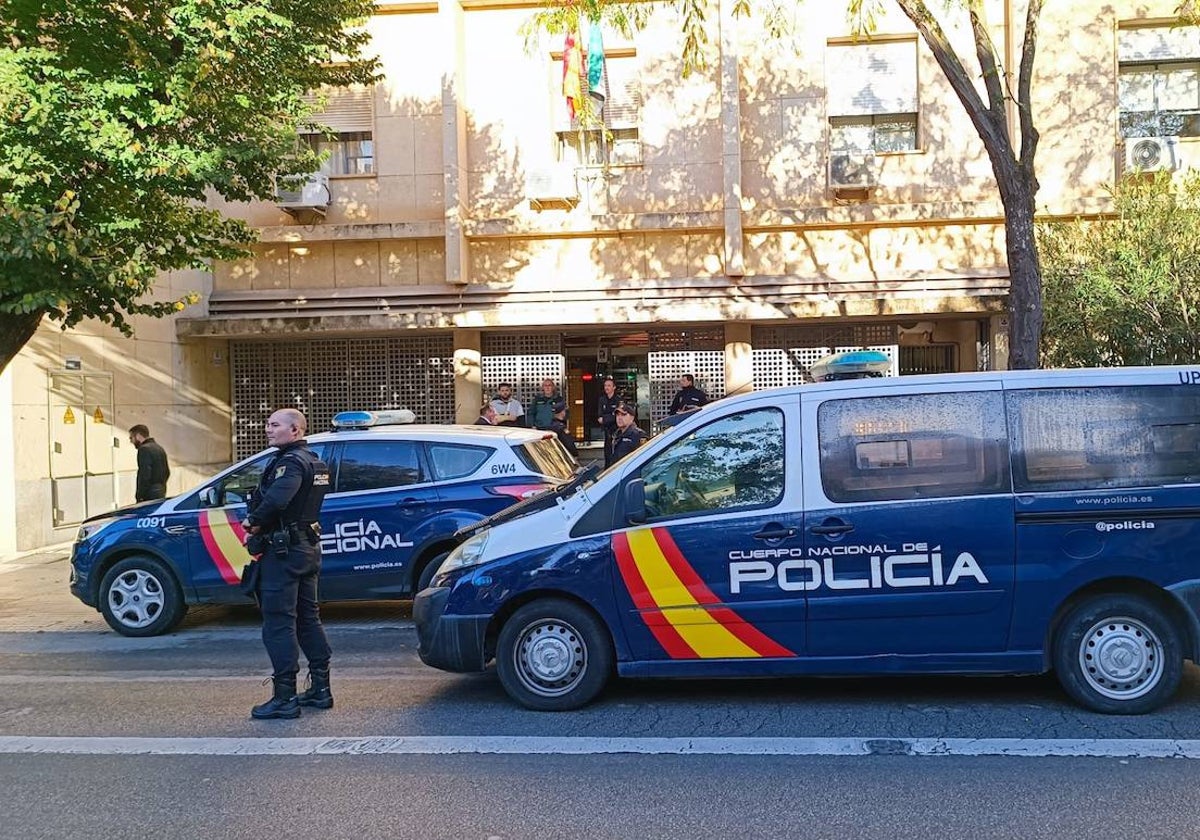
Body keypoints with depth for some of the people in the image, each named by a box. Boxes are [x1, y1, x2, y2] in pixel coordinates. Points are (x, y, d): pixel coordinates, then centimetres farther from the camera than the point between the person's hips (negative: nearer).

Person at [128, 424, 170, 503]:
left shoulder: (144, 449, -11)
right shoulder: (160, 449, 19)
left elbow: (144, 475, -19)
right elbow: (167, 472, 22)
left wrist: (140, 496, -15)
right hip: (161, 495, 9)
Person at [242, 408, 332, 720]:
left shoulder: (291, 461, -17)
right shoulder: (314, 462, 15)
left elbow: (276, 499, -35)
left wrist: (253, 522, -17)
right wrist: (258, 524, 3)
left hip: (283, 551, -10)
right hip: (308, 547, 10)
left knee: (278, 623, -5)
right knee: (307, 617, 16)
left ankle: (285, 697, -2)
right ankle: (320, 689, 22)